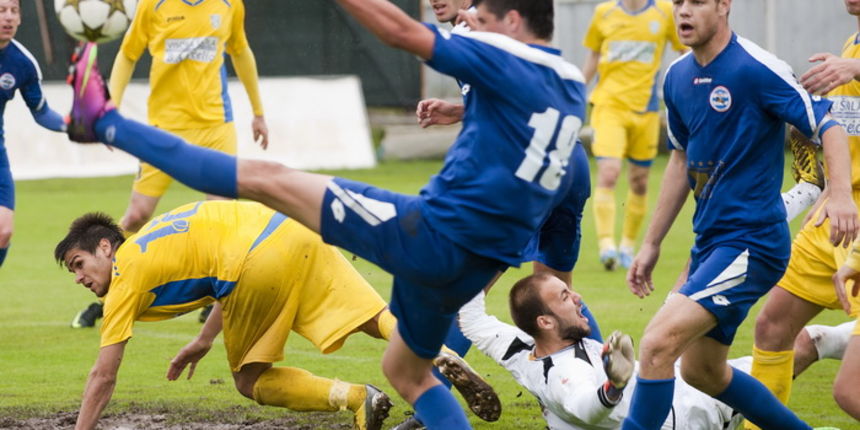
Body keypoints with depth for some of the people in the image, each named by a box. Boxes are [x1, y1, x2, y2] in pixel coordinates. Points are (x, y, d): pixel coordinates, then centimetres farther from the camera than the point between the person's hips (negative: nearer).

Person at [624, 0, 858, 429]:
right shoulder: (678, 77, 8)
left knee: (658, 344, -21)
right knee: (701, 371, 18)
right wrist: (651, 244, 20)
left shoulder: (755, 68, -16)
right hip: (709, 240, 9)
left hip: (752, 241, -9)